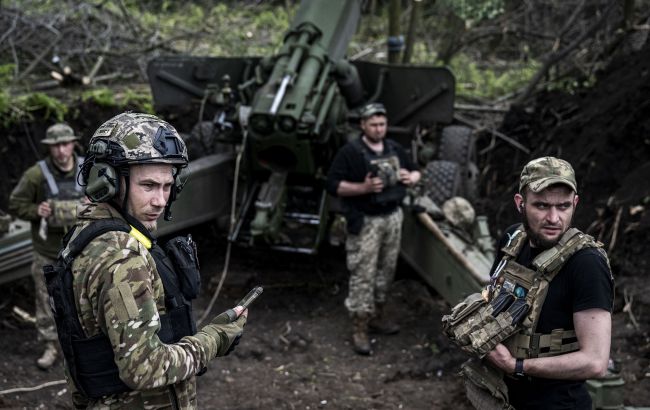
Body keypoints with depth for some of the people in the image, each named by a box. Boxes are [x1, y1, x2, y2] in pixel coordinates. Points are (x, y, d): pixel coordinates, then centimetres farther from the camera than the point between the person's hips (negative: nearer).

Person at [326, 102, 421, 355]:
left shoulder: (395, 149, 9)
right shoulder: (350, 152, -10)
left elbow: (415, 171, 22)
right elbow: (333, 184, -14)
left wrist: (412, 177, -3)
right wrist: (364, 188, -25)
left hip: (392, 217, 6)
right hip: (365, 222, -6)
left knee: (386, 270, 15)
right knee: (363, 275, -5)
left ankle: (377, 316, 32)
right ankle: (360, 329, 3)